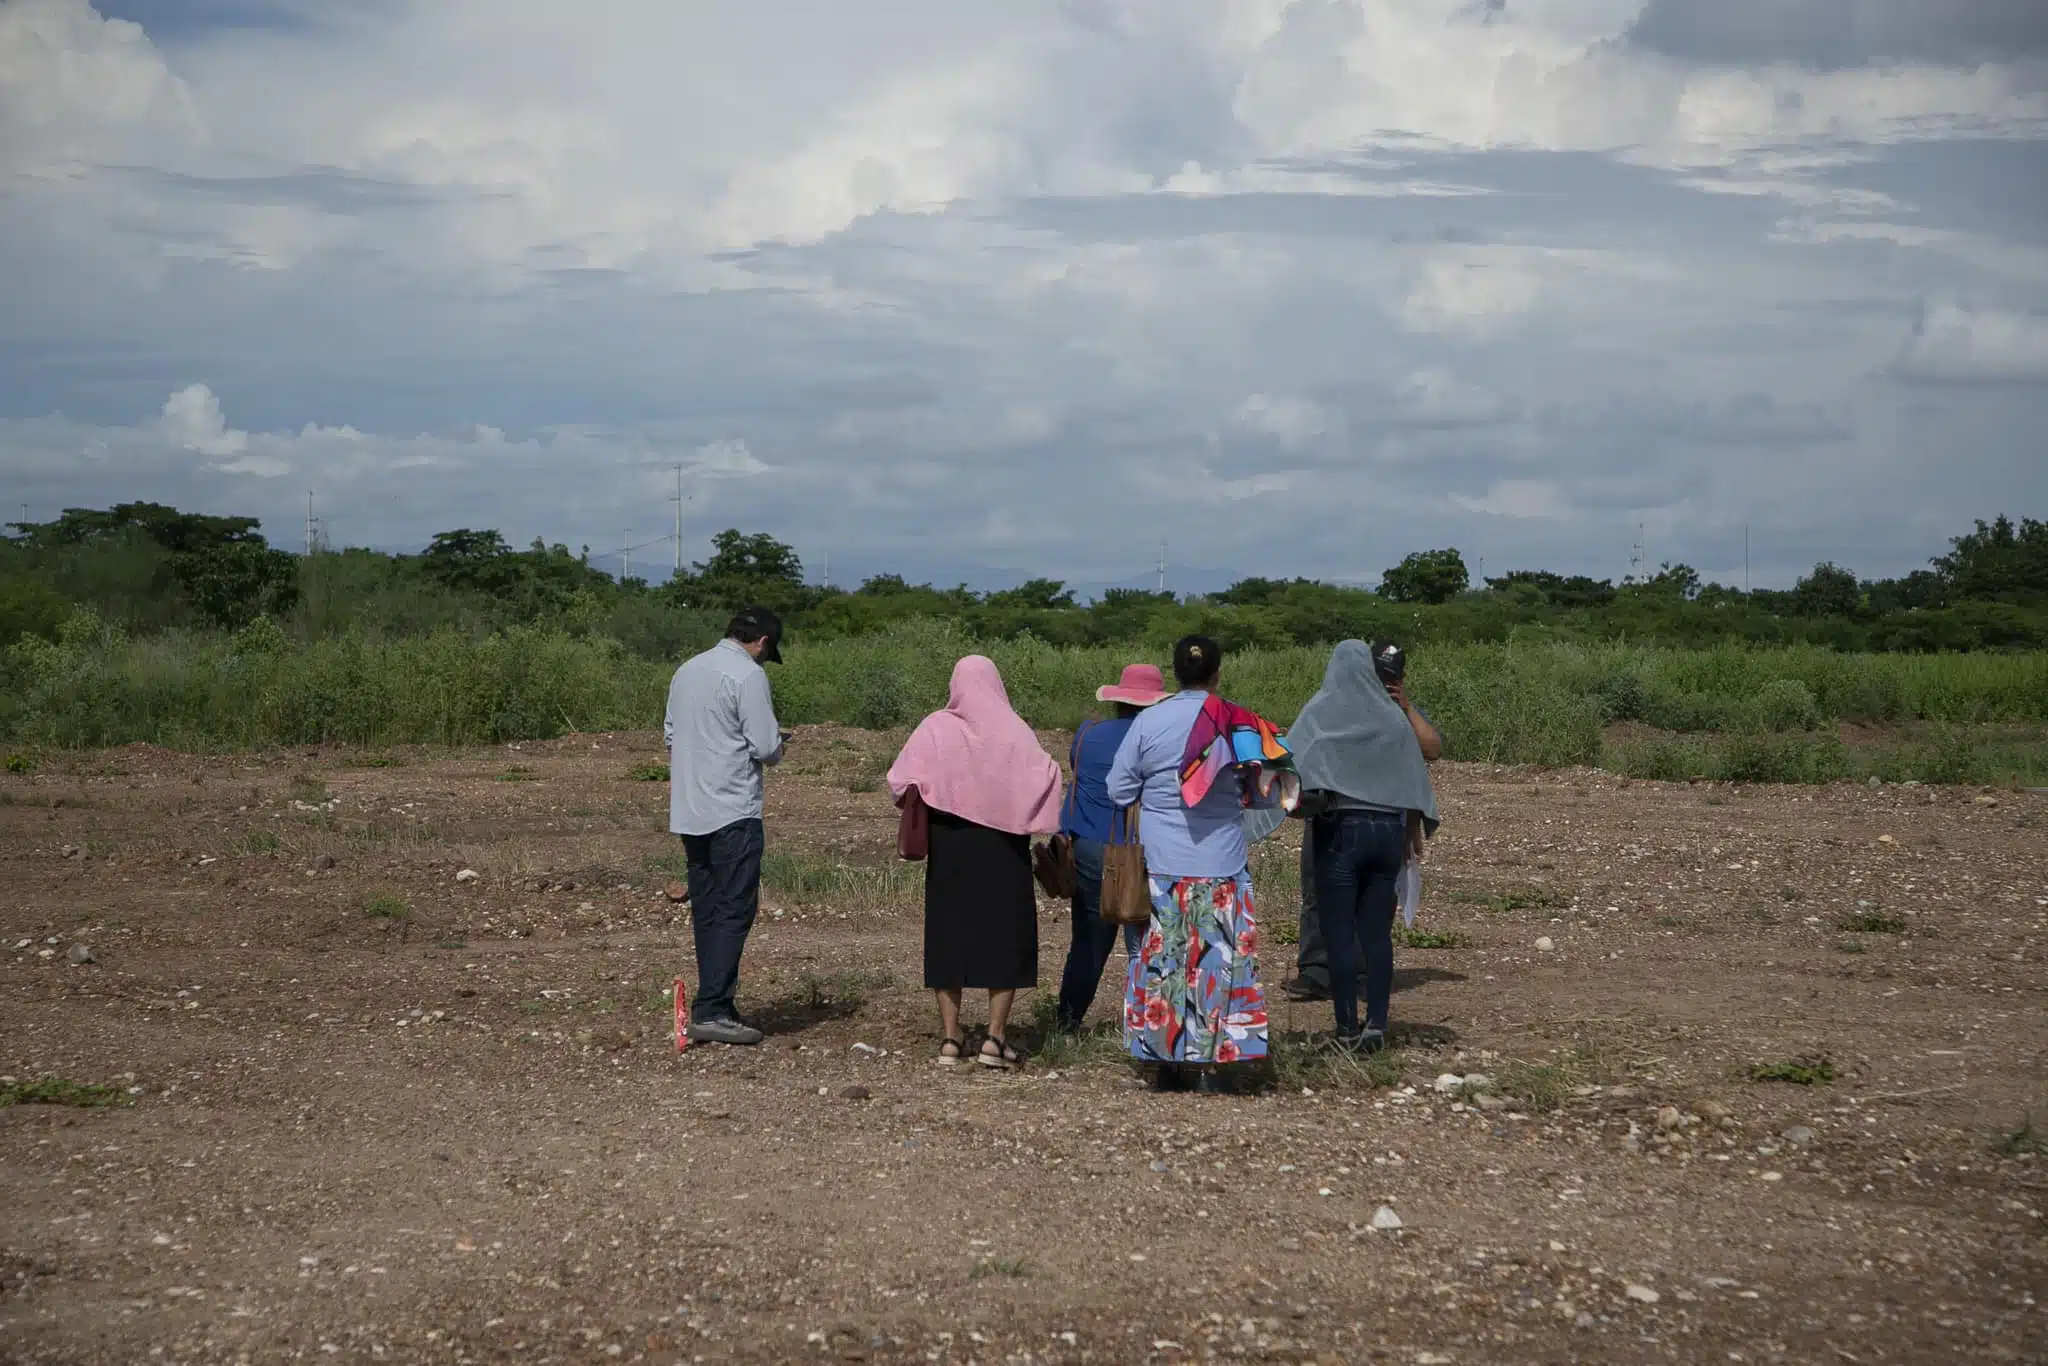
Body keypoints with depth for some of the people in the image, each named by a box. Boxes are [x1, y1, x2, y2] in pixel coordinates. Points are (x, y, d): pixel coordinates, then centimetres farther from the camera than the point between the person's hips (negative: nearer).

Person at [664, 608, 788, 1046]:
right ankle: (711, 1011, -13)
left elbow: (670, 734, 20)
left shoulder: (687, 671, 13)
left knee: (706, 909, 11)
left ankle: (715, 1007, 14)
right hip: (733, 812, -8)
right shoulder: (748, 675, -11)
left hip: (689, 810, 8)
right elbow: (766, 747, -14)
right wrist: (776, 750, 8)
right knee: (735, 910, -7)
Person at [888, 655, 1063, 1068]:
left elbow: (901, 780, -11)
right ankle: (995, 1037, -1)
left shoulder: (935, 728, -4)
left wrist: (916, 801, 6)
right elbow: (1043, 775, -18)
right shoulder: (1013, 731, -5)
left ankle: (950, 1038, 10)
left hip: (948, 847, 1)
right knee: (1006, 936, 7)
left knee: (948, 933, 10)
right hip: (1002, 848, -1)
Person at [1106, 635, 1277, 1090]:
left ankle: (1164, 1062, 9)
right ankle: (1209, 1063, 3)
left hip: (1161, 865, 1)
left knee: (1161, 957, 7)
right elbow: (1266, 795, 3)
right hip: (1222, 865, -1)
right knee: (1219, 958, 5)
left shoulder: (1148, 722, -3)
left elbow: (1118, 789, 2)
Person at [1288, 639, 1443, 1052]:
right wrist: (1412, 833, 17)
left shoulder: (1321, 711, -3)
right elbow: (1414, 779, 10)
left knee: (1340, 934, 1)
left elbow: (1289, 759, -18)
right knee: (1377, 933, 8)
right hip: (1389, 829, 4)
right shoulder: (1393, 716, 7)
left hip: (1340, 828, -3)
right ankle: (1377, 1024, 5)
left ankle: (1348, 1028, 0)